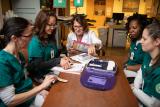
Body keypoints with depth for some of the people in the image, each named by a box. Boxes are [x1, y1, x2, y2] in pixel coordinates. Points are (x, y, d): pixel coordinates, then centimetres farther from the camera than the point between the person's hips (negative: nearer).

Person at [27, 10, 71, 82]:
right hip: (41, 77, -7)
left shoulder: (51, 38, 10)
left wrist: (62, 59, -2)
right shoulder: (35, 42, -14)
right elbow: (37, 66, -17)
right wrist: (58, 61, -23)